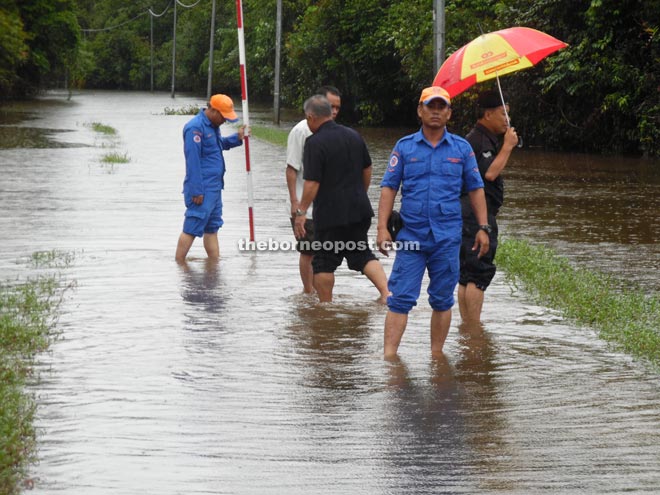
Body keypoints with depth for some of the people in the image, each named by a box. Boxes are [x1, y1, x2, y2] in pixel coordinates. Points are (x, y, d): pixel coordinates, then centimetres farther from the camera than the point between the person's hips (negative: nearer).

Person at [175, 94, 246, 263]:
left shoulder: (213, 126, 12)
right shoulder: (195, 127, -17)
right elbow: (193, 161, -20)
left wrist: (237, 138, 12)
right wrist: (197, 191, -21)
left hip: (214, 188, 10)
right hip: (202, 190, -10)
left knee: (212, 228, 13)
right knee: (192, 228, -8)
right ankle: (178, 265, -5)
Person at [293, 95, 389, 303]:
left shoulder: (315, 143, -15)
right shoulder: (354, 136, 7)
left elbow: (312, 183, -19)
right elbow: (367, 170, 16)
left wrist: (301, 211, -12)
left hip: (330, 213, -6)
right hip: (359, 208, 6)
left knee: (324, 262, 6)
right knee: (363, 255, 13)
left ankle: (326, 305, 11)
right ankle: (386, 292, -2)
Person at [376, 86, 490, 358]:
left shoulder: (462, 148, 6)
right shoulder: (404, 147, 4)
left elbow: (475, 189, 10)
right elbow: (389, 188, 2)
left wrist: (483, 228, 4)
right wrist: (382, 228, -6)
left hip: (447, 237, 1)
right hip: (411, 236, -1)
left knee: (442, 300, 8)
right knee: (400, 298, -6)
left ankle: (437, 354, 19)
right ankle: (389, 355, -8)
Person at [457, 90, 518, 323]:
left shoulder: (486, 139, 20)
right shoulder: (476, 141, -13)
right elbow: (490, 172, -24)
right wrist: (508, 146, -16)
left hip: (479, 215, 11)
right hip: (476, 214, -11)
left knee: (467, 274, 12)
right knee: (479, 272, -11)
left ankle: (467, 323, 16)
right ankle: (474, 327, -11)